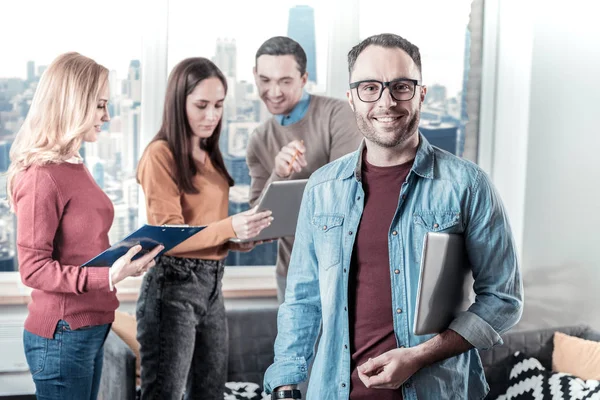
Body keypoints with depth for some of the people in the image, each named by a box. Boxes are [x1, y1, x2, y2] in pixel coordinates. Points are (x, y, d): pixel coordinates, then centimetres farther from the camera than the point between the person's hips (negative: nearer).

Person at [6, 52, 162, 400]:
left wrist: (124, 261, 7)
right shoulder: (41, 176, -17)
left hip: (92, 326, 8)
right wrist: (108, 277, -27)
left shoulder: (75, 167, 8)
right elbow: (33, 268, -19)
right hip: (62, 333, -8)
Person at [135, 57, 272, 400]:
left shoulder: (208, 156, 14)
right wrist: (230, 227, -29)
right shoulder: (161, 154, -11)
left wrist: (247, 237, -2)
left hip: (212, 284, 8)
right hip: (173, 286, -8)